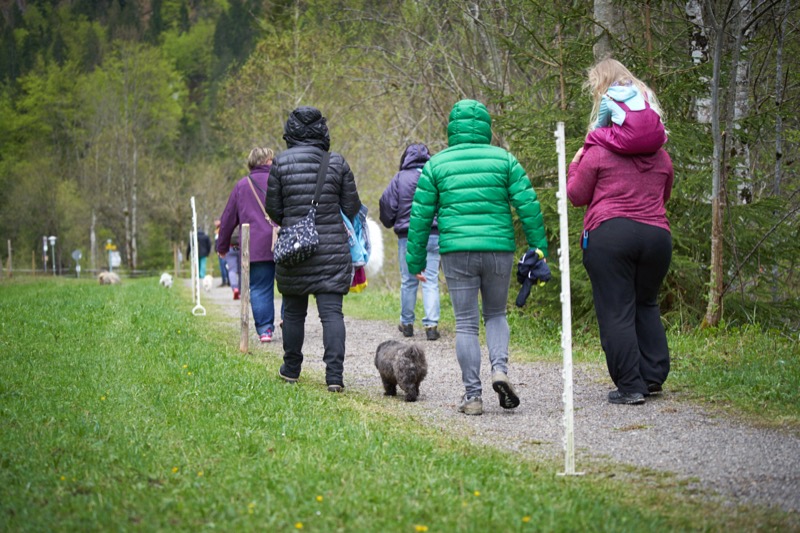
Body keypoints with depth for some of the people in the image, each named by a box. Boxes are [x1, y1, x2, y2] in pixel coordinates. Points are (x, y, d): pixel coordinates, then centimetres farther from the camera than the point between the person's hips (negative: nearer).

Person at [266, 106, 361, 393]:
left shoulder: (281, 163, -4)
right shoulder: (337, 162, -2)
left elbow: (273, 207, 1)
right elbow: (352, 207, 1)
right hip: (333, 248, 0)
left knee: (293, 310, 14)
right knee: (332, 311, -2)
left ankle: (291, 368, 26)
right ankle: (335, 373, -12)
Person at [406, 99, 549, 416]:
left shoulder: (436, 164, 6)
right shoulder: (504, 159, 5)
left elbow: (420, 215, 5)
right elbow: (528, 206, 0)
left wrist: (416, 261, 10)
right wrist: (538, 248, 5)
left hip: (457, 253, -1)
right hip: (499, 249, 1)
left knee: (465, 324, 5)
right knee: (496, 315, 19)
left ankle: (472, 396, 3)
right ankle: (500, 369, -4)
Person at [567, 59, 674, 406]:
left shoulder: (597, 153, -1)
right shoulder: (661, 157, 14)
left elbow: (577, 196, 5)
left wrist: (574, 166, 20)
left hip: (609, 235, -5)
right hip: (656, 234, 5)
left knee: (616, 312, -1)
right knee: (646, 305, 20)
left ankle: (630, 386, -4)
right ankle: (654, 375, 14)